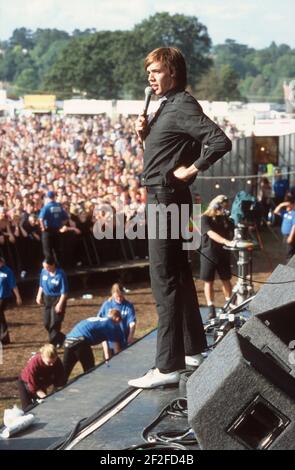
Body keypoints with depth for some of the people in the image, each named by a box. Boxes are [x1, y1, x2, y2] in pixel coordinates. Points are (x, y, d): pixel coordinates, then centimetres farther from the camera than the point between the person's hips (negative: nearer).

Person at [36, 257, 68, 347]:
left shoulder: (60, 274, -20)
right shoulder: (44, 271, -2)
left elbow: (64, 292, -18)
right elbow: (41, 285, 16)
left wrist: (60, 304, -23)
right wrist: (39, 296, 6)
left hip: (58, 299, -7)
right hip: (47, 299, 7)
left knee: (54, 323, -9)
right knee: (47, 323, 10)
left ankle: (53, 345, -1)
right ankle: (61, 338, 29)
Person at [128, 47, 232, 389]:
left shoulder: (182, 106, -15)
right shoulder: (166, 107, 15)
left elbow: (220, 141, -27)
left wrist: (192, 169, -20)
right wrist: (145, 134, 4)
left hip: (166, 198, -11)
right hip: (162, 197, 11)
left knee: (165, 281, -10)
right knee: (178, 274, 17)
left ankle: (168, 366, -8)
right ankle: (192, 349, 28)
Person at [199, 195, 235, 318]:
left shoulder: (225, 219, 9)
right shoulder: (205, 218, -10)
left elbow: (232, 233, 7)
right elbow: (211, 234, -25)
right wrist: (227, 242, -37)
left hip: (223, 253, 5)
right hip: (209, 254, -5)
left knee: (226, 279, 9)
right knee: (208, 281, 1)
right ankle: (211, 308, 4)